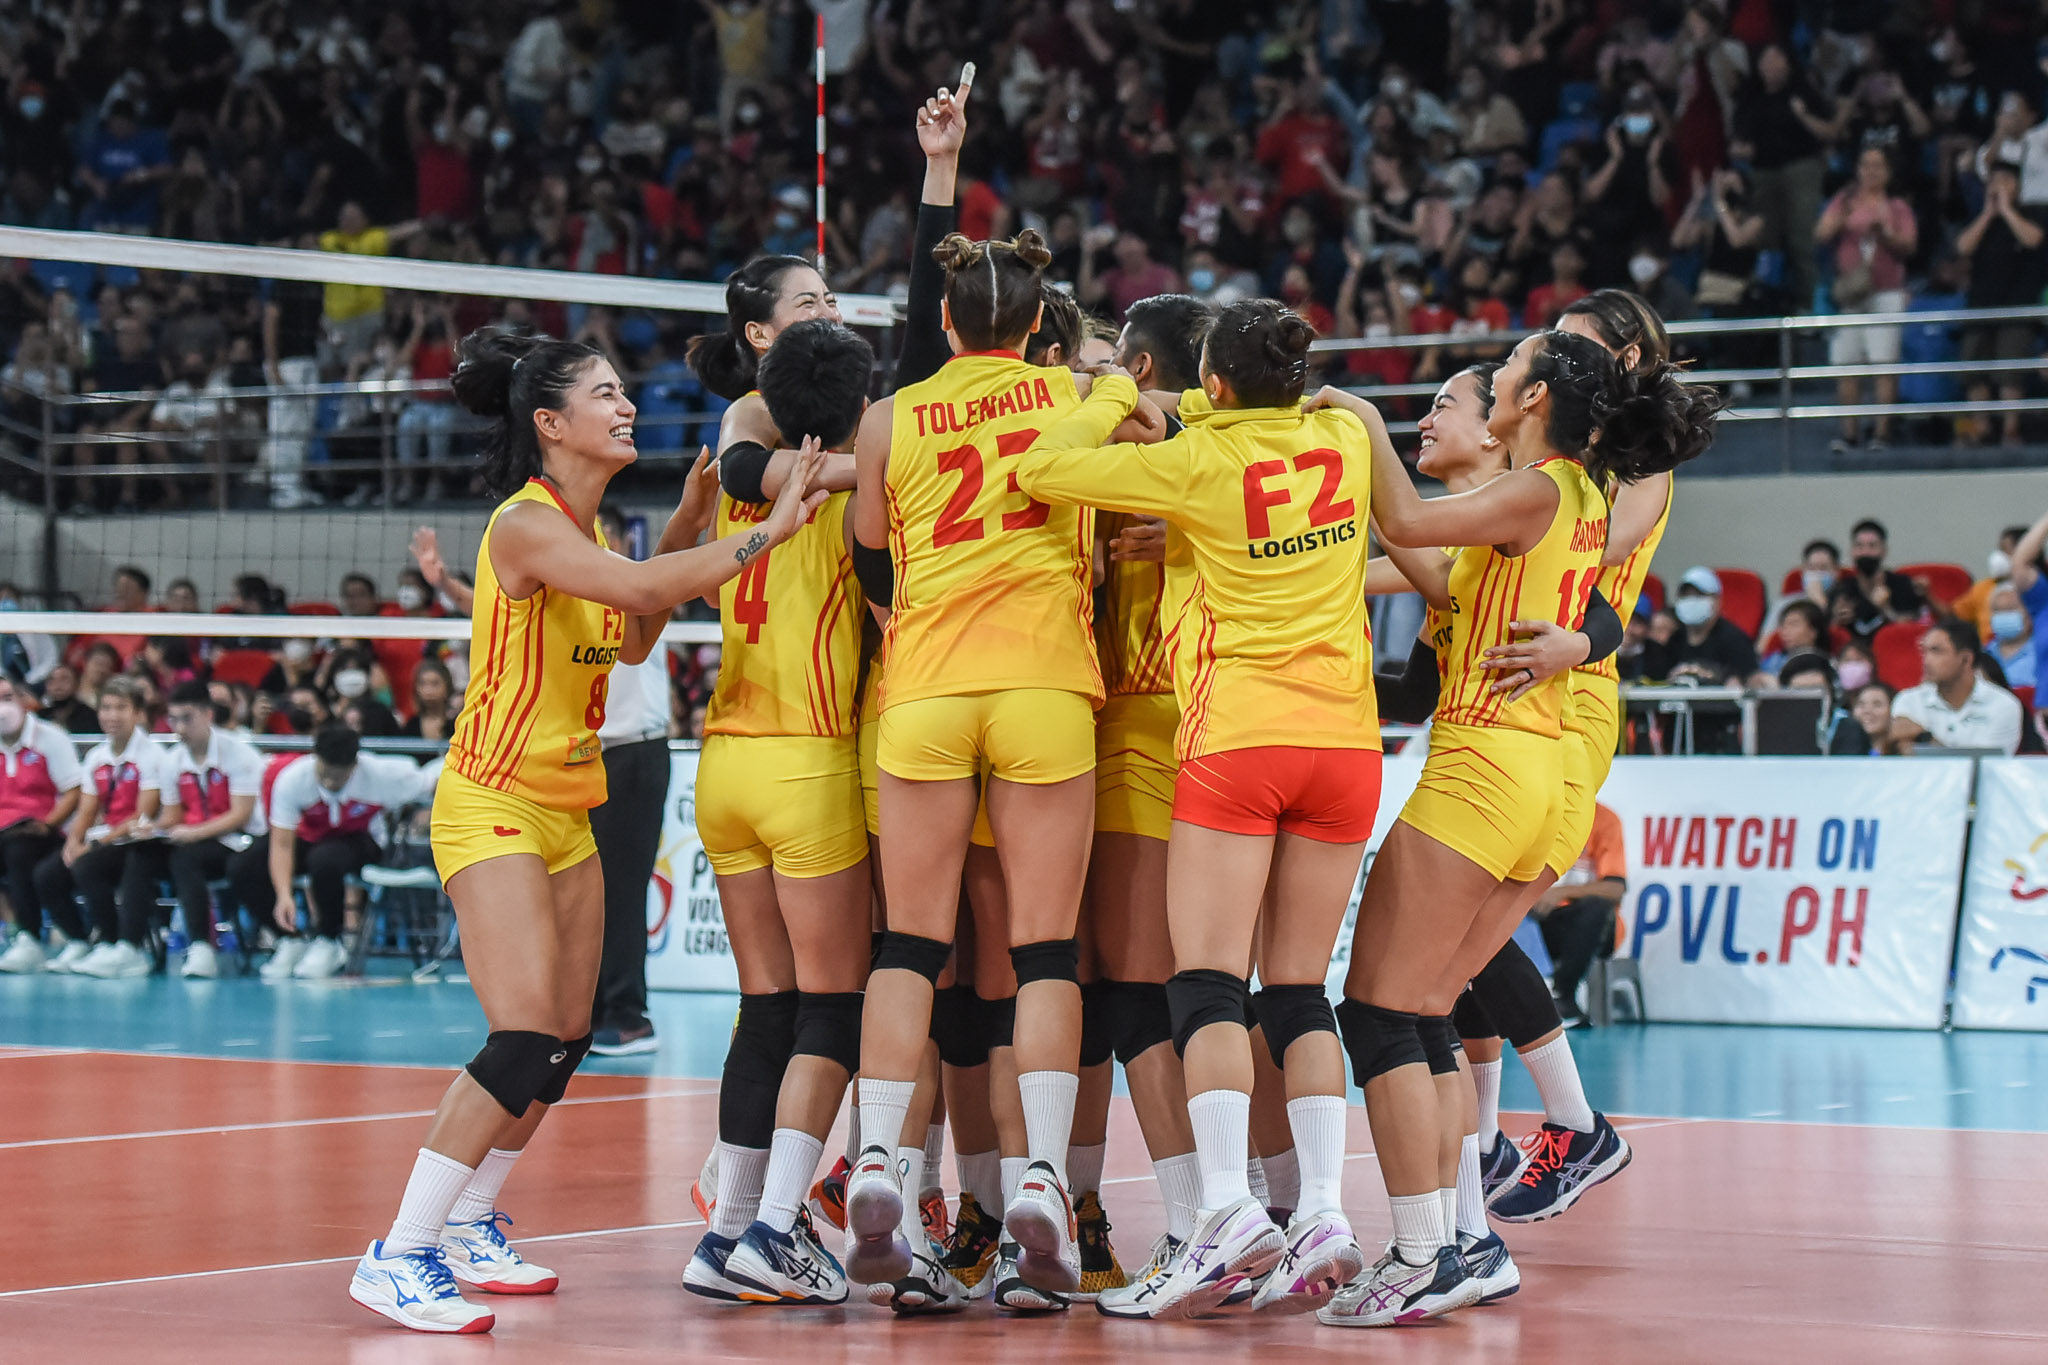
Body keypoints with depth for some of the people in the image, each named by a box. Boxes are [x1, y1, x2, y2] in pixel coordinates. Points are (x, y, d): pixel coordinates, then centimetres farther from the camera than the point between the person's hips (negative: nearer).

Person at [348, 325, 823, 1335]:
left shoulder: (583, 525, 9)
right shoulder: (526, 524, -18)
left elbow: (633, 638, 20)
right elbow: (639, 587, -33)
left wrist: (684, 532, 10)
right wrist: (765, 533, -29)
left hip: (568, 812, 9)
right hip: (493, 807, -9)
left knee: (565, 1044, 10)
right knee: (526, 1041, -18)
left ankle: (469, 1226, 26)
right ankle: (398, 1259, -13)